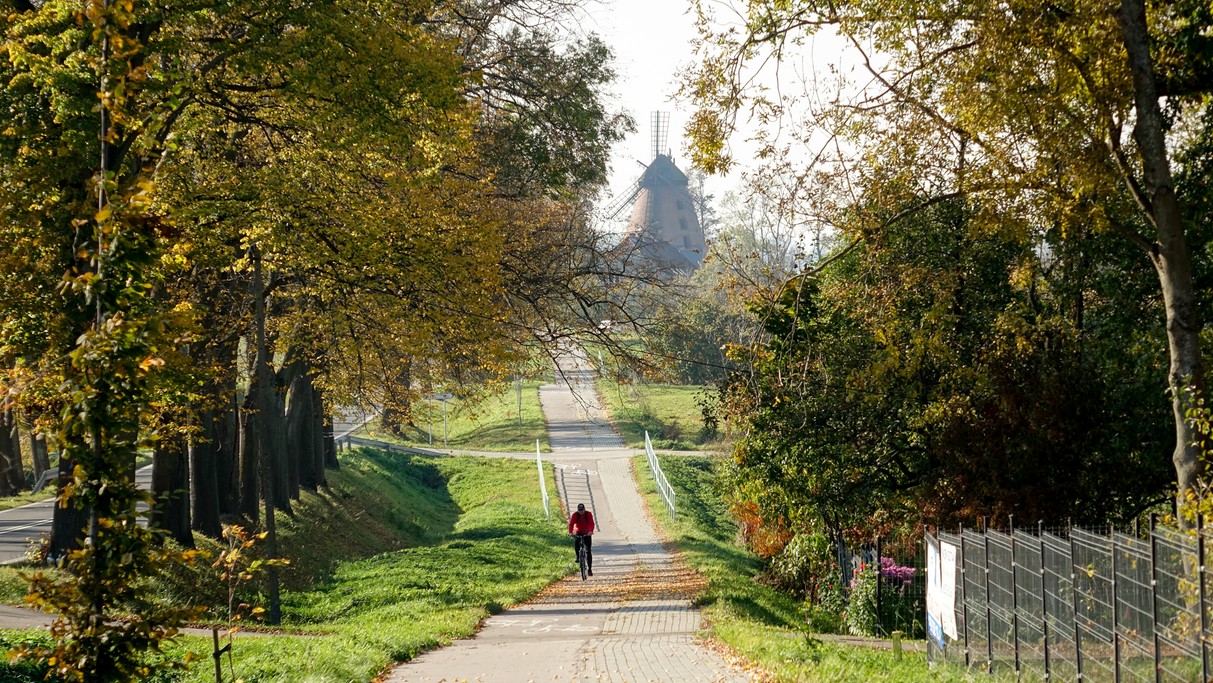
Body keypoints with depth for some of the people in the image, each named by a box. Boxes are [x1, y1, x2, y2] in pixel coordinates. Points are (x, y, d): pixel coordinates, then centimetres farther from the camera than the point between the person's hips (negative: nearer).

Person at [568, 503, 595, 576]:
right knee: (576, 543, -32)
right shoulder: (574, 515, -13)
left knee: (588, 551, -4)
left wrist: (591, 531, -46)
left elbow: (591, 523, -26)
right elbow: (571, 524, -25)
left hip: (586, 533, 0)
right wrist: (570, 532, -43)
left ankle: (590, 569, 2)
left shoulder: (589, 514, -14)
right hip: (578, 532, 0)